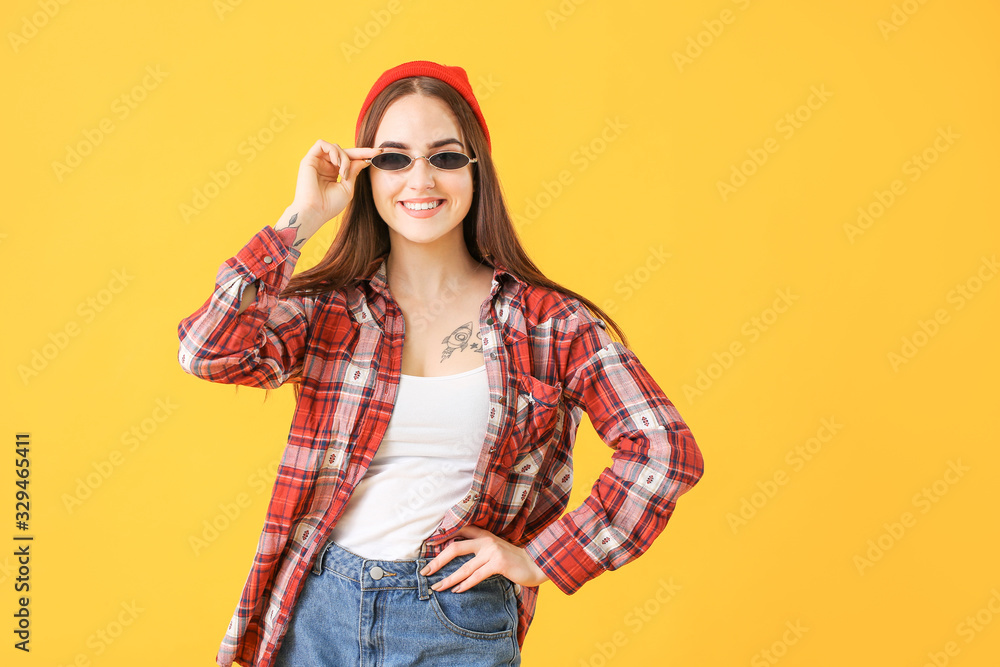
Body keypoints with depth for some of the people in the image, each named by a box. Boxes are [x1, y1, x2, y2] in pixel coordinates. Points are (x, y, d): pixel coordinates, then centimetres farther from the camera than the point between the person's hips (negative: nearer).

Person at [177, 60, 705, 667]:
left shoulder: (547, 321, -4)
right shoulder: (326, 307, -1)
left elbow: (665, 449, -6)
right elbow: (207, 349, -18)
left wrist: (540, 559, -6)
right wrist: (302, 218, -12)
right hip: (315, 614, 2)